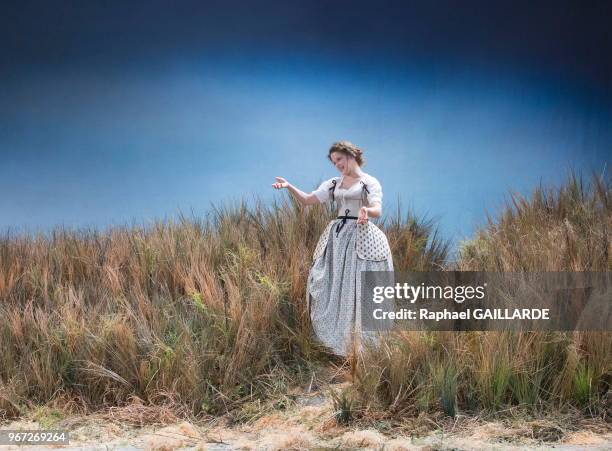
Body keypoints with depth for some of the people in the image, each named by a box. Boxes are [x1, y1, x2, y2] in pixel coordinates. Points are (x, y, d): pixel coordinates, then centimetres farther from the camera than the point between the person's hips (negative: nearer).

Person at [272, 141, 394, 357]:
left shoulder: (370, 182, -2)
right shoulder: (333, 183, 14)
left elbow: (378, 210, -16)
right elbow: (307, 199, 13)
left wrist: (366, 211, -40)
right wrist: (289, 186, -4)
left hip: (361, 237, -6)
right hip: (337, 237, 6)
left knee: (358, 288, -8)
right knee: (331, 287, 1)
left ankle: (363, 344, -3)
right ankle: (336, 338, 7)